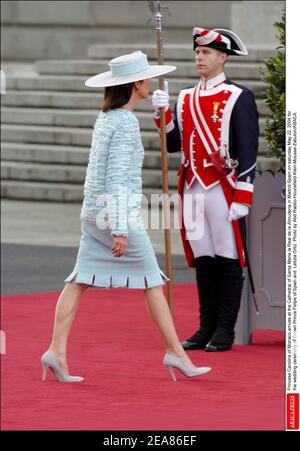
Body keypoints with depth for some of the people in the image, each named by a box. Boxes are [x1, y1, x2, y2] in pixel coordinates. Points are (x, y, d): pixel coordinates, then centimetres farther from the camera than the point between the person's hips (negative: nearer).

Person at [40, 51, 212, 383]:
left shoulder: (105, 118, 11)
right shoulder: (126, 123, -16)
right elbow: (116, 176, -21)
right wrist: (120, 229, -22)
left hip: (94, 210, 8)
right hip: (118, 210, -8)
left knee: (80, 281, 3)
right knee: (152, 282, 3)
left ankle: (56, 352, -4)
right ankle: (175, 353, 9)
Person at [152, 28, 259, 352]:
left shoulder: (238, 98, -5)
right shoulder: (186, 97, 13)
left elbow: (248, 152, -8)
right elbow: (173, 144, 12)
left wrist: (242, 198, -13)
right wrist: (162, 112, -3)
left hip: (223, 188, -6)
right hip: (192, 188, 6)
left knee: (228, 259, 0)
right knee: (203, 259, 9)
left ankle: (224, 332, 4)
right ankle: (207, 328, 15)